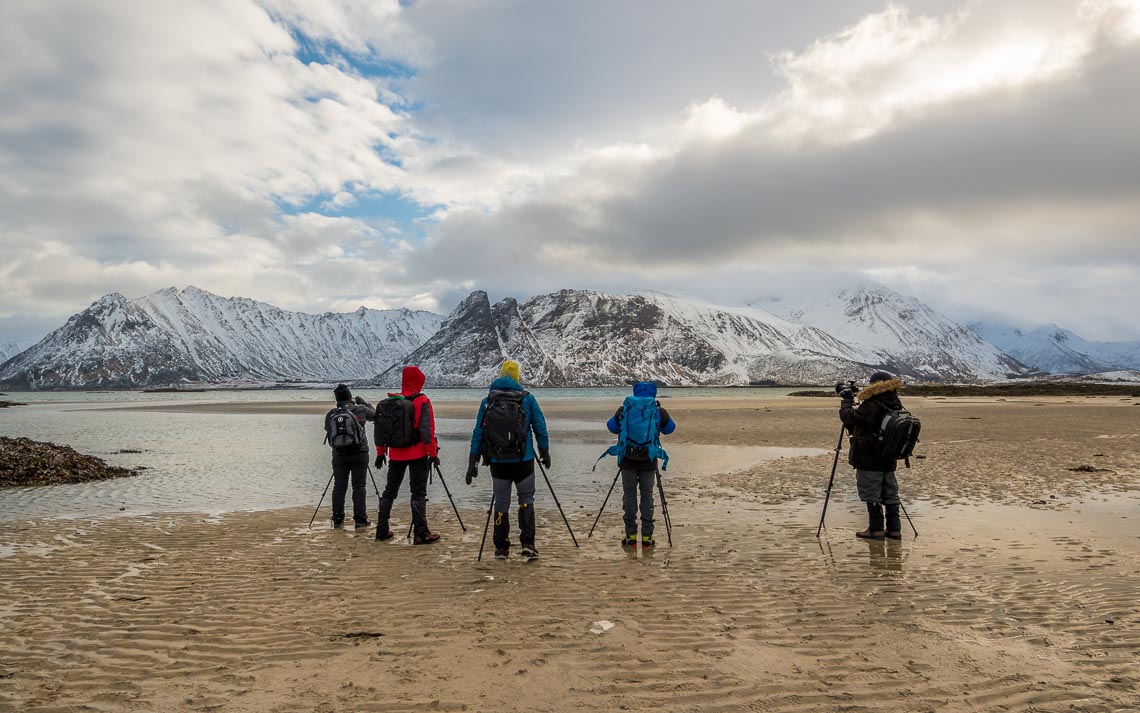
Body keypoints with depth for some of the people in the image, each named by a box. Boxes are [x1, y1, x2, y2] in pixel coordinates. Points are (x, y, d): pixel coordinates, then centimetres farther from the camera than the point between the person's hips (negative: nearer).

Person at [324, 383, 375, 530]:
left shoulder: (330, 415, 2)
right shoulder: (360, 410, -4)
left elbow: (329, 434, 9)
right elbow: (375, 414, 14)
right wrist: (364, 403, 24)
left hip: (339, 455, 2)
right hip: (359, 454, -2)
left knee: (339, 486, 8)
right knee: (359, 486, 1)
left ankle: (337, 520, 12)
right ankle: (360, 520, 1)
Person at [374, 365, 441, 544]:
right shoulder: (422, 402, -9)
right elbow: (427, 430, -14)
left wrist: (380, 452, 17)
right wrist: (433, 453, -10)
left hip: (395, 455, 5)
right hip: (417, 455, -5)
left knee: (389, 491, 15)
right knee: (418, 493, -2)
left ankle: (382, 530, 21)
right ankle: (421, 534, -4)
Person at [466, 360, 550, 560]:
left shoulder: (487, 401, 4)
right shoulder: (527, 398, -1)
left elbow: (478, 433, 4)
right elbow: (540, 427, 2)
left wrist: (473, 462, 8)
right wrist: (545, 452, 14)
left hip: (497, 461, 2)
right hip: (523, 460, -1)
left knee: (501, 503, 11)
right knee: (526, 500, 10)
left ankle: (501, 548, 14)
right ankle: (527, 544, -1)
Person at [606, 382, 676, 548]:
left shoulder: (625, 409, -2)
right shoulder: (658, 411, -2)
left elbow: (612, 426, 12)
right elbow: (670, 428, 15)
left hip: (628, 459, 0)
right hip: (649, 460, 0)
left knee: (629, 494, 8)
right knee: (647, 495, 9)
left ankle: (631, 536, 9)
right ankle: (647, 537, 8)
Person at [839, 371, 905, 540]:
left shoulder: (870, 407, -21)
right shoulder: (896, 406, 3)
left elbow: (847, 416, -13)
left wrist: (847, 399, 3)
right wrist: (854, 401, 14)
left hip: (869, 462, -7)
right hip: (888, 461, 7)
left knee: (872, 496, 2)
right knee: (890, 495, 14)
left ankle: (876, 530, 7)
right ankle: (894, 529, 19)